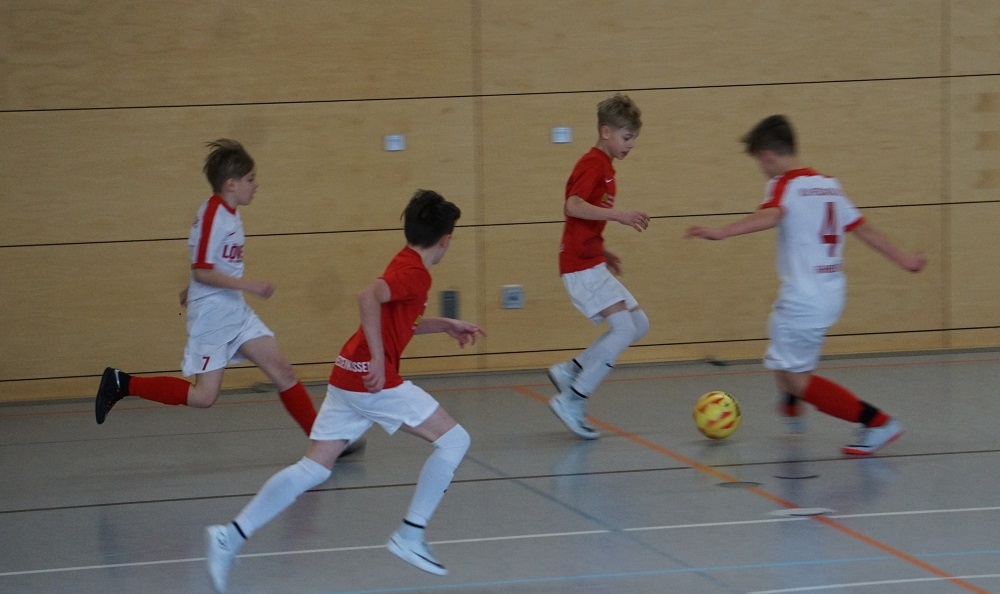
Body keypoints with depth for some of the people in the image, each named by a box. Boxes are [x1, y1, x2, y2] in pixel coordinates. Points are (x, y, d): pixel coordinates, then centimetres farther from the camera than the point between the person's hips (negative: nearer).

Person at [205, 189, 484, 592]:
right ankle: (410, 536, -1)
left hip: (350, 377, 9)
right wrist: (378, 358, -28)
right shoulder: (414, 272, -11)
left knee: (314, 468, 6)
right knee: (454, 440, 0)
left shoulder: (405, 265, 17)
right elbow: (368, 298, -29)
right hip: (374, 379, -9)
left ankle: (232, 535, -4)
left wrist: (446, 325, 31)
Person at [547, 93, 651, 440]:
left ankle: (570, 372, 11)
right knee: (624, 328, -16)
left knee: (639, 324, 9)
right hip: (581, 265, -10)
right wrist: (618, 215, -30)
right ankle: (572, 401, -13)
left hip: (591, 263, 10)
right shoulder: (593, 164, -11)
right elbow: (573, 206, -27)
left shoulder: (603, 166, 18)